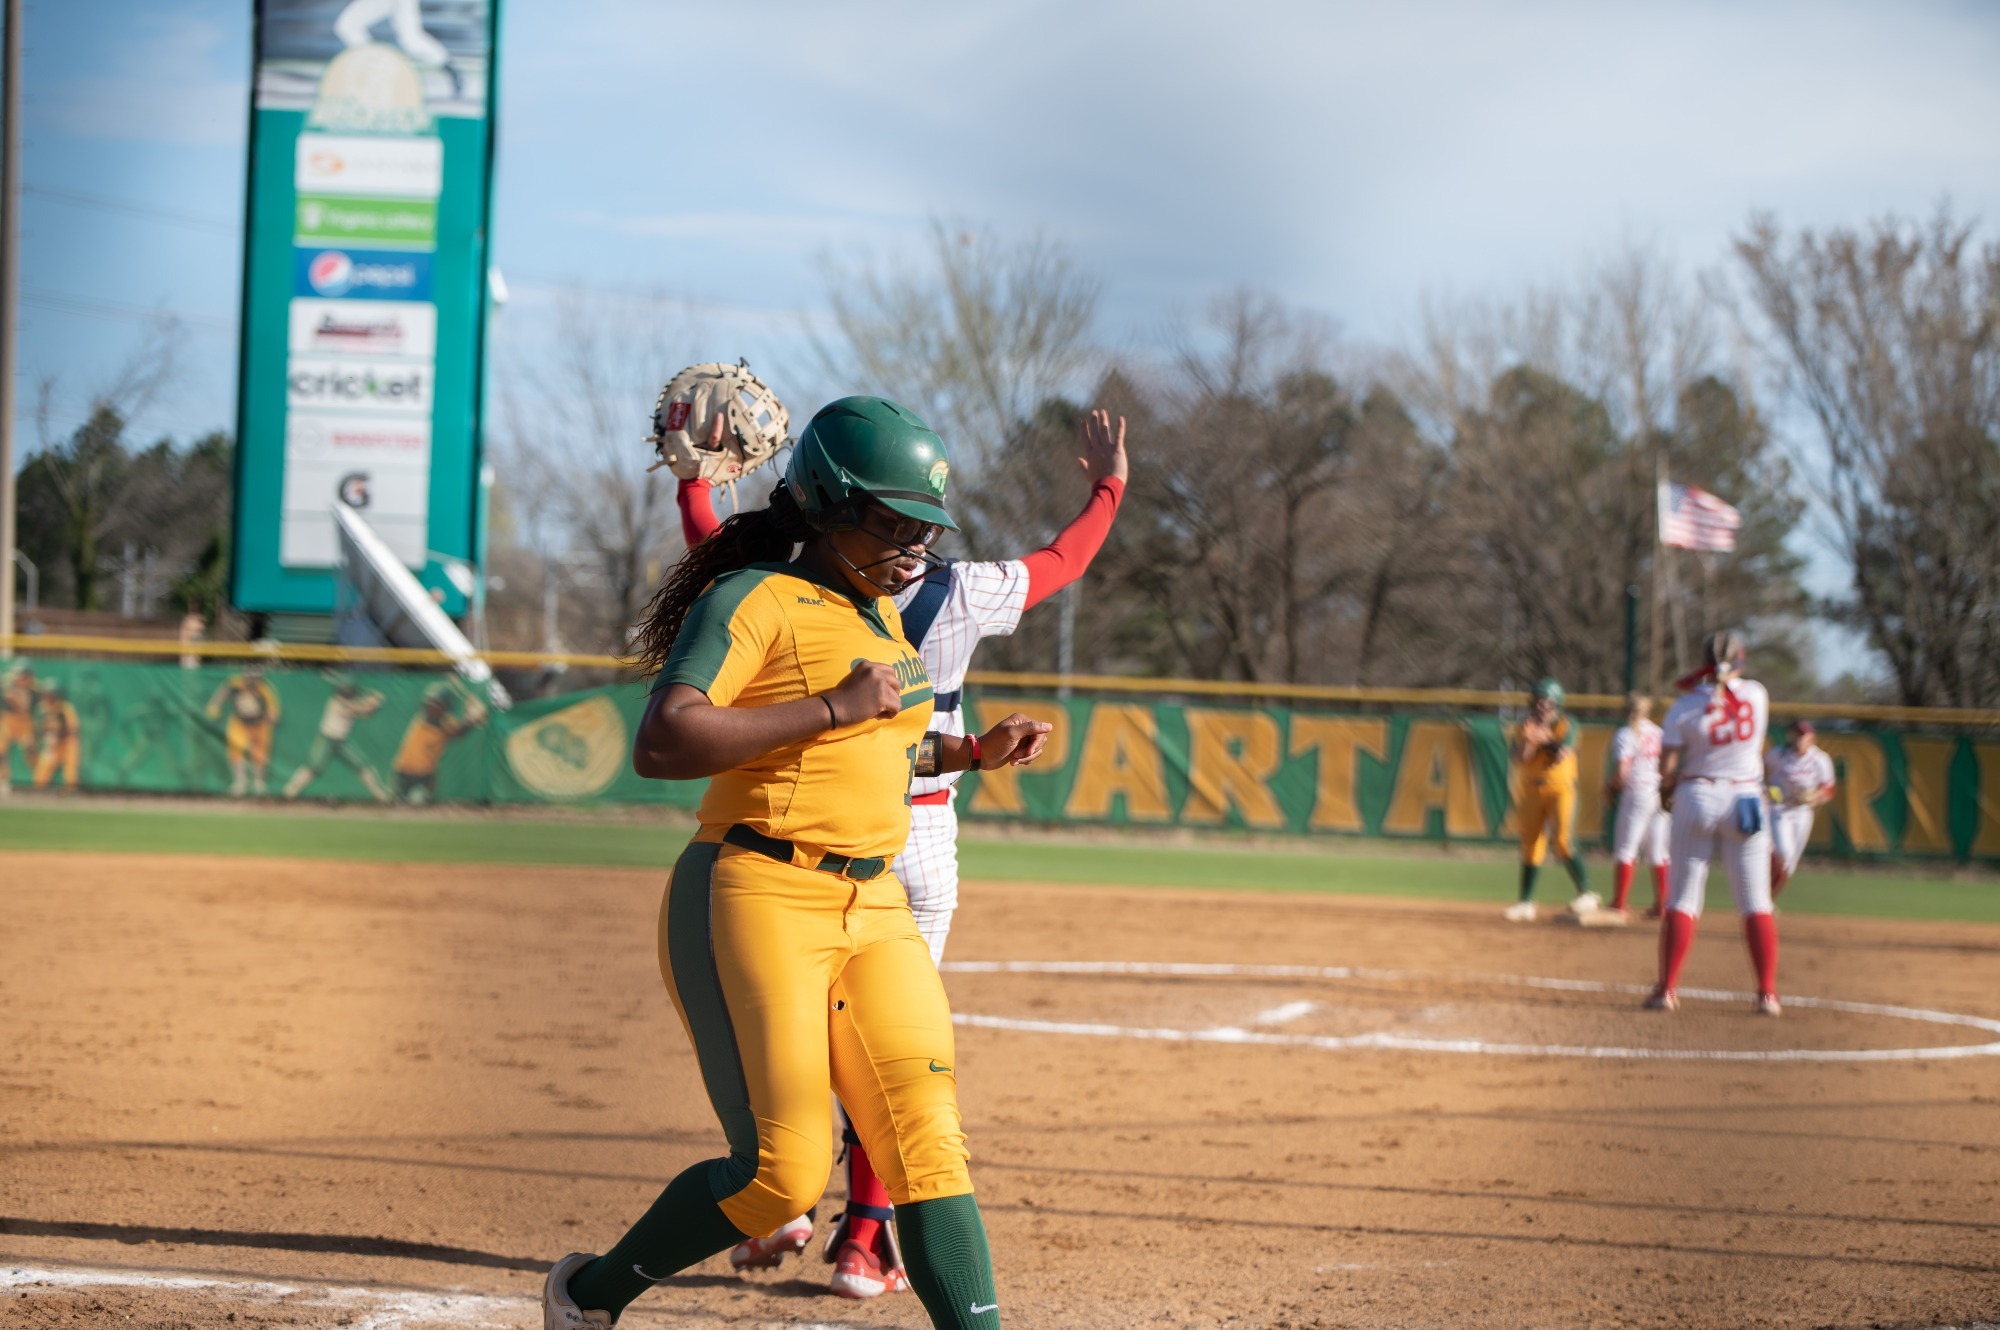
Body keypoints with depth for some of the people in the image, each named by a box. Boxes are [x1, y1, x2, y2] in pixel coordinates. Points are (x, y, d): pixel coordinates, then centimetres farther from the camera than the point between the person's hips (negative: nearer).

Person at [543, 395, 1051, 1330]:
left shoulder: (881, 613, 17)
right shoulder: (751, 601, -10)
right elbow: (660, 744, -23)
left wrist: (972, 753, 16)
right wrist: (832, 707, -23)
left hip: (874, 912, 8)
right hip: (757, 901, -8)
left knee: (929, 1143, -4)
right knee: (783, 1173, -8)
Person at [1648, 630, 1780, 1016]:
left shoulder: (1686, 705, -6)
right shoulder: (1756, 695, 0)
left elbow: (1667, 768, -5)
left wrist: (1666, 792, 12)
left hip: (1696, 798, -1)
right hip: (1747, 801, 1)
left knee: (1682, 899, 3)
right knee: (1756, 904, 3)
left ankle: (1667, 988, -2)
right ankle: (1768, 993, -2)